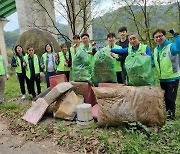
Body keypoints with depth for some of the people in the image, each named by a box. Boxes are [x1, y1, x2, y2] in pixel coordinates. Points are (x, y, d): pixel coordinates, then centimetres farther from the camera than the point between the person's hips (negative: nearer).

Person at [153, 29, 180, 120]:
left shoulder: (171, 46, -15)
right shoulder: (156, 49, 8)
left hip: (173, 77, -7)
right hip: (162, 78, 7)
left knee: (170, 98, 0)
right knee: (165, 97, 17)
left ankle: (171, 114, 18)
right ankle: (168, 112, 33)